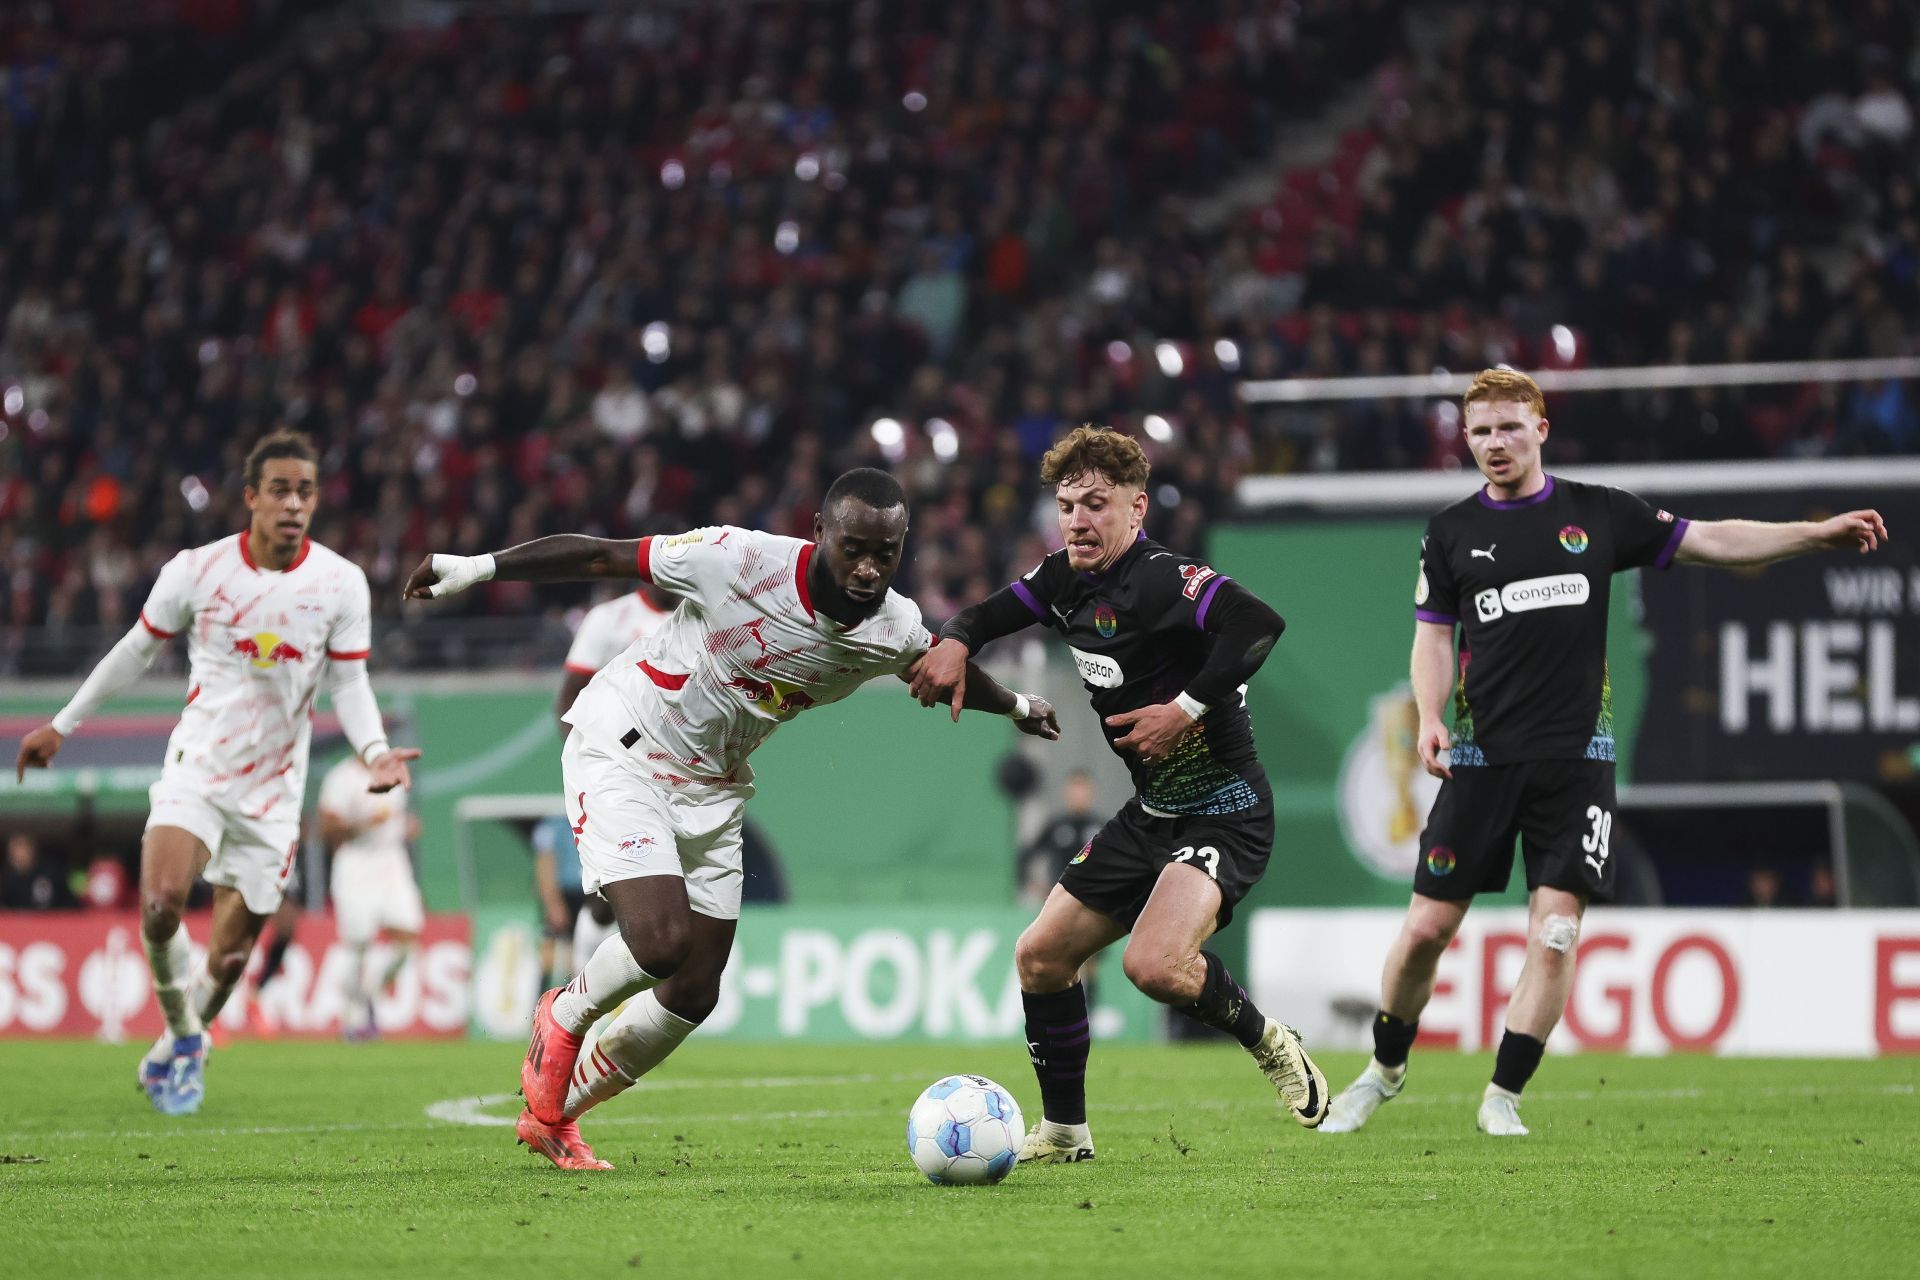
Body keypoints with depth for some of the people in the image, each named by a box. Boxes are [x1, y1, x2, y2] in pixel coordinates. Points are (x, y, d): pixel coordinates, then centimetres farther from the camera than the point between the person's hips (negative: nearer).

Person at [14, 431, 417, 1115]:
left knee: (230, 956, 4)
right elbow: (137, 649, 9)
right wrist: (63, 725, 15)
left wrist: (374, 750, -19)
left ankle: (171, 1057, 32)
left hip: (272, 788, 1)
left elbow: (348, 681, 2)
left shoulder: (341, 583, -4)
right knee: (161, 902, -26)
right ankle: (181, 1027, 1)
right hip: (197, 767, -1)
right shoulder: (197, 570, -5)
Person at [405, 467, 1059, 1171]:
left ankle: (551, 1116, 25)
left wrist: (1016, 706, 32)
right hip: (621, 750, -6)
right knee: (661, 940, -25)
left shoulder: (894, 631, -11)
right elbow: (601, 556, -18)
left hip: (710, 791, 6)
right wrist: (476, 567, -16)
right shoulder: (737, 559, -28)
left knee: (695, 994, 4)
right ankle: (564, 1018, 8)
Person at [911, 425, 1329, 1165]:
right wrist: (956, 641, -1)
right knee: (1040, 958, 8)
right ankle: (1063, 1132, 23)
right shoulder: (1066, 581, 5)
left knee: (1153, 965, -29)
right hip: (1151, 816, 9)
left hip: (1224, 814, -9)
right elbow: (998, 611, 21)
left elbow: (1258, 624, -36)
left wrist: (1189, 708, -31)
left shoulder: (1162, 580, -21)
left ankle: (1267, 1042, 0)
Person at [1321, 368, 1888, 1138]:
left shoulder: (1598, 515, 5)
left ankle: (1503, 1097, 1)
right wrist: (1430, 719, -7)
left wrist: (1818, 533, -1)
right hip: (1483, 756, 0)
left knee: (1555, 935, -9)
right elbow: (1433, 635, 10)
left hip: (1576, 757, 0)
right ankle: (1385, 1069, 22)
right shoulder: (1451, 533, 6)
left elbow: (1710, 541, 8)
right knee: (1426, 929, -1)